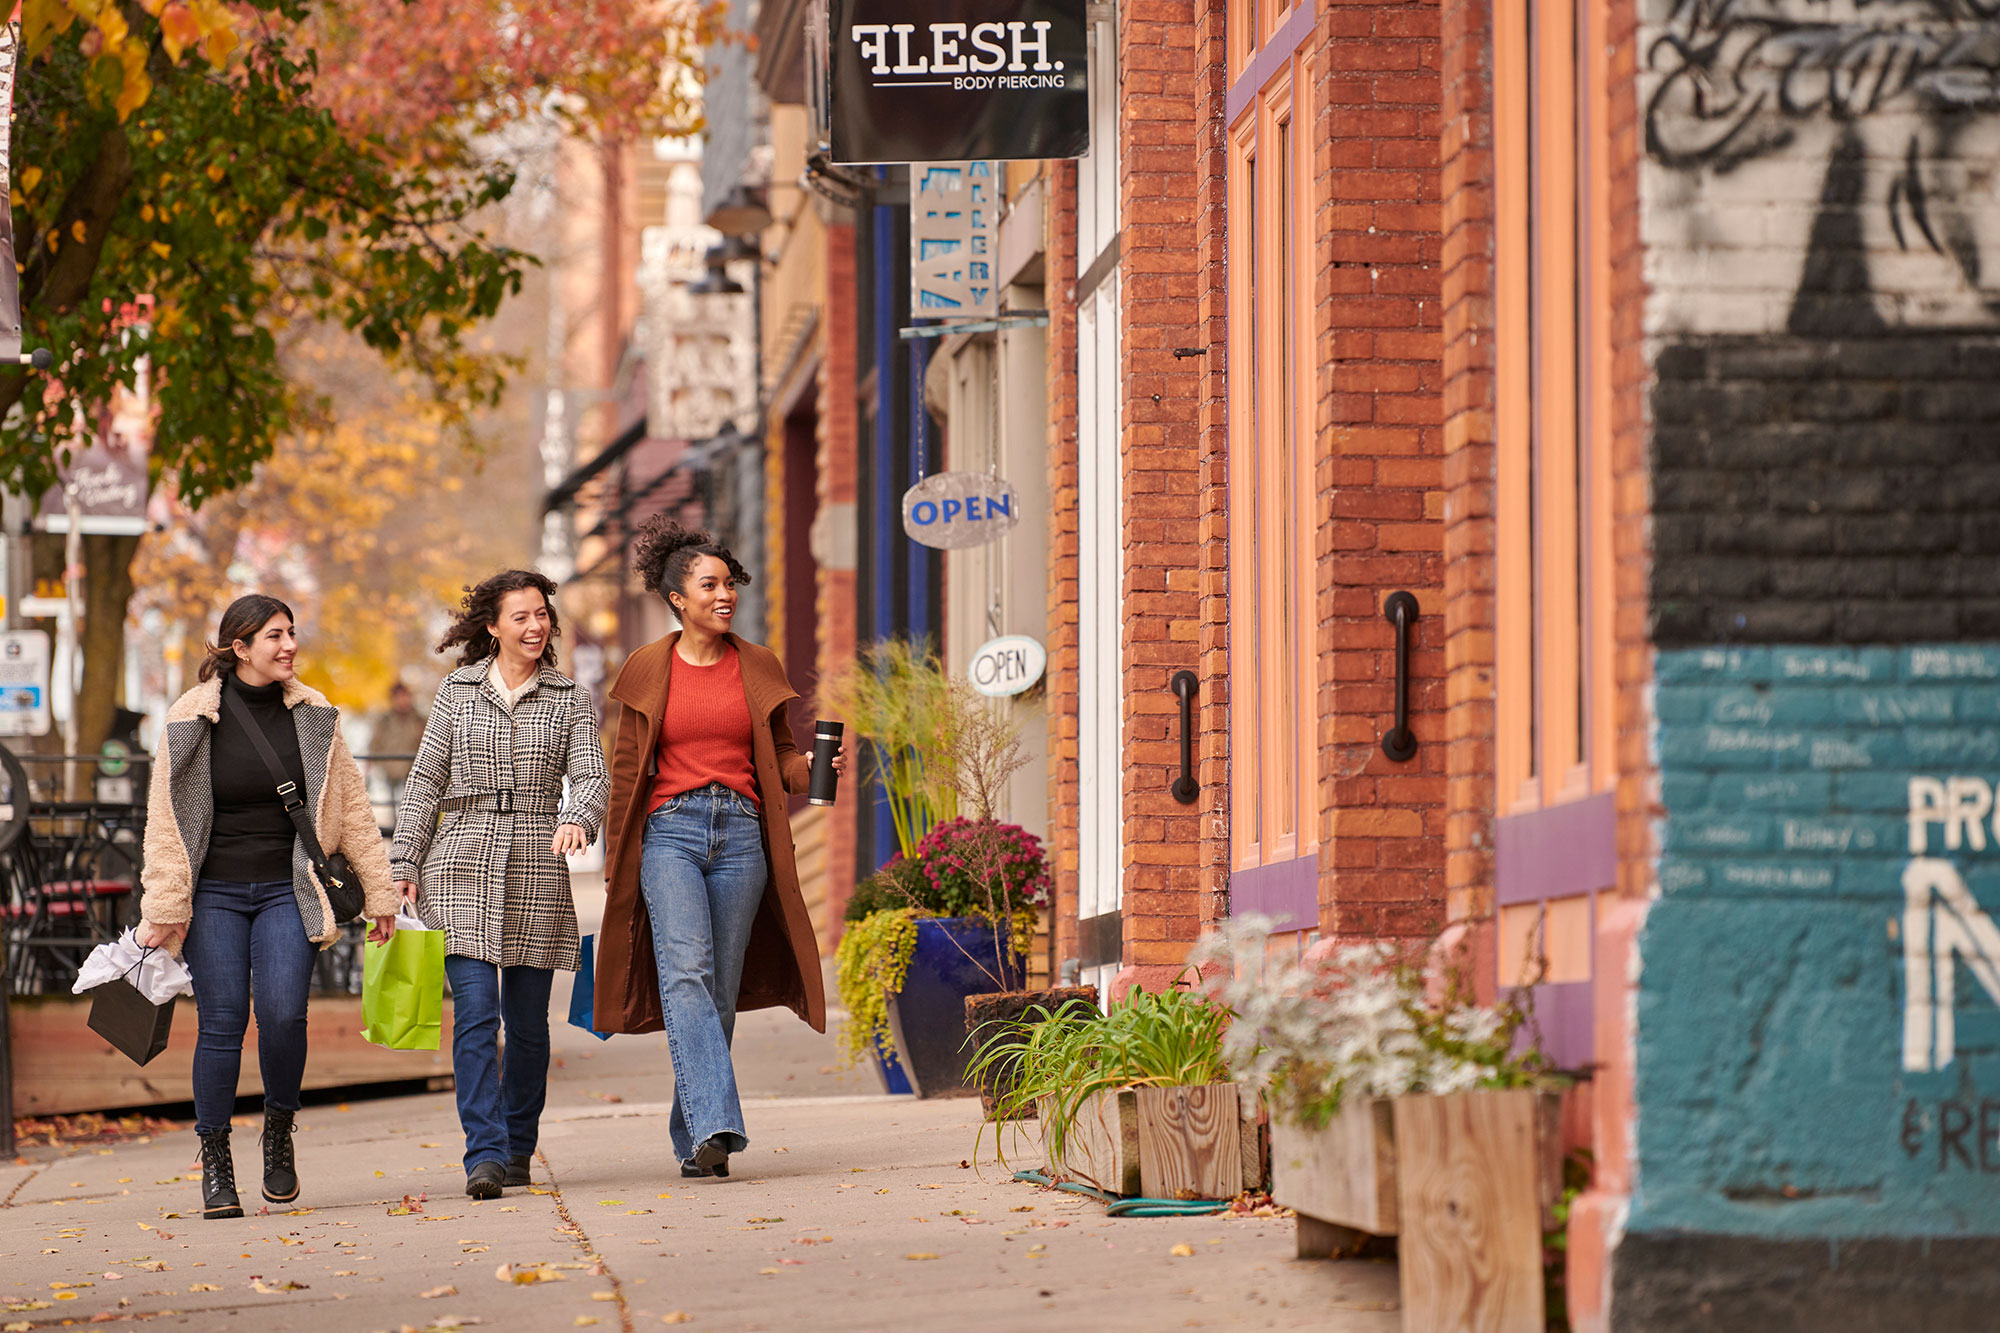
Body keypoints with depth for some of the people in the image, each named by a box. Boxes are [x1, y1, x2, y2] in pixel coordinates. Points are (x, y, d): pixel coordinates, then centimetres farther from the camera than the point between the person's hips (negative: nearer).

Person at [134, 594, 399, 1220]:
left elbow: (351, 808, 10)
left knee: (283, 1015, -15)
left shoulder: (312, 715, 4)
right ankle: (215, 1160, 7)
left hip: (287, 891, 1)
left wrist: (378, 890, 9)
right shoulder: (190, 720, -2)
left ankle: (279, 1130, 9)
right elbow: (166, 822, -2)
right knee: (221, 1024, -6)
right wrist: (161, 912, -6)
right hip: (214, 893, -1)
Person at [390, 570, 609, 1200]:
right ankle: (485, 1155, -16)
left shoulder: (569, 700, 8)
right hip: (463, 870, -1)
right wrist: (405, 866, 3)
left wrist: (578, 819, -25)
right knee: (475, 1013, -12)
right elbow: (424, 782, 10)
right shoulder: (457, 691, 8)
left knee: (527, 1020, 6)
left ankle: (517, 1149, 23)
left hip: (538, 872, 1)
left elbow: (591, 776, -2)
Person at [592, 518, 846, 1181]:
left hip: (740, 834, 2)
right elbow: (627, 770, 9)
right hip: (671, 832, -2)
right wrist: (616, 863, 8)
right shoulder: (648, 669, 6)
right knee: (685, 972, -19)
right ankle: (715, 1124, -28)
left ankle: (692, 1137, 14)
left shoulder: (759, 667, 11)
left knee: (721, 990, 3)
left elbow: (780, 756, 15)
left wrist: (811, 768, -9)